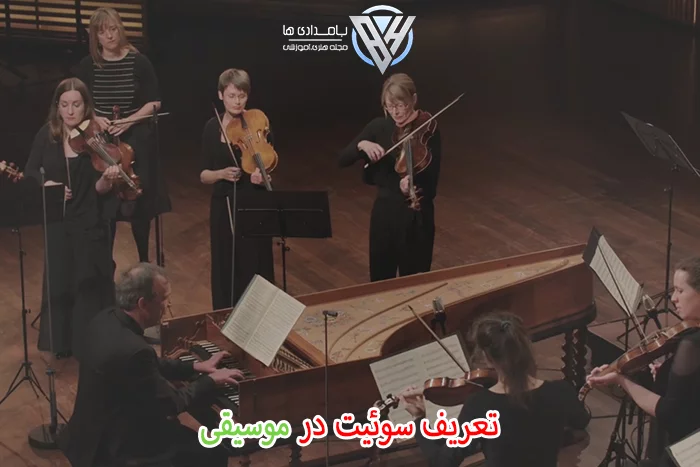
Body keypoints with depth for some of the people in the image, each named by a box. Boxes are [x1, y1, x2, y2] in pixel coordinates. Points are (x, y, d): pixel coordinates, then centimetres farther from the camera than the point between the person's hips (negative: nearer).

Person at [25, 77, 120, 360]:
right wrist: (46, 183, -15)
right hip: (56, 223, 3)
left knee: (90, 286, 2)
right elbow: (30, 171, 5)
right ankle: (60, 341, 31)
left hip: (89, 224, -3)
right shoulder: (46, 135, -4)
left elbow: (99, 190, -12)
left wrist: (107, 179, -34)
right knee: (57, 283, 14)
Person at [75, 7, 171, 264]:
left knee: (139, 203, 6)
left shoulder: (139, 62, -6)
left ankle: (144, 262, 22)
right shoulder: (88, 65, -2)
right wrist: (94, 118, -15)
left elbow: (154, 103, -4)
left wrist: (129, 120, -17)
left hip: (136, 141, -1)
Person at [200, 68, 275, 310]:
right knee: (225, 271, 8)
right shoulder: (212, 128, 1)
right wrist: (221, 173, -17)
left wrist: (262, 177, -26)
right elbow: (204, 176, 3)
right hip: (223, 209, 2)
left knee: (255, 272, -1)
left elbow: (269, 172, -4)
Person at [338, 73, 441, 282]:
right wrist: (361, 145, -20)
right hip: (384, 212, 4)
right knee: (380, 280, 13)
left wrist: (414, 184, -37)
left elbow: (431, 182, -15)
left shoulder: (428, 131, -10)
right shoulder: (379, 127, 1)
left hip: (416, 215, -4)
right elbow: (342, 159, -1)